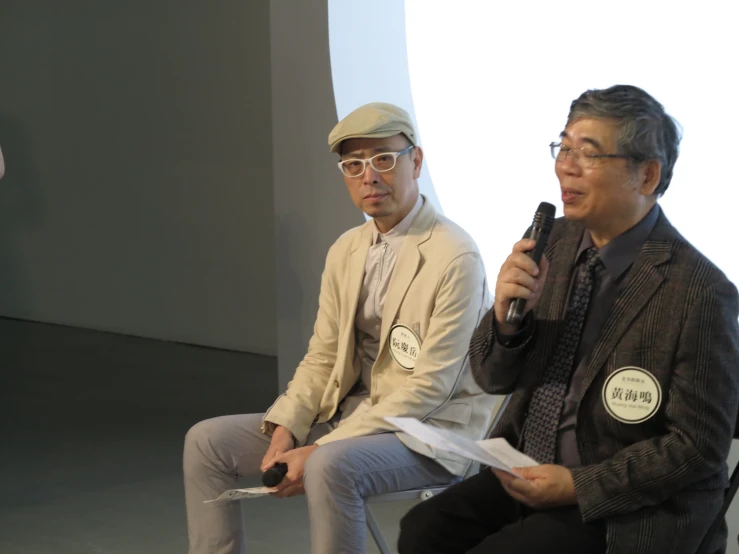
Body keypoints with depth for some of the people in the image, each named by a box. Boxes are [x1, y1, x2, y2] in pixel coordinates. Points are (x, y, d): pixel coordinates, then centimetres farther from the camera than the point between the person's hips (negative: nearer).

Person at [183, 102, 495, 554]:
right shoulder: (346, 251, 7)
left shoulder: (455, 258, -18)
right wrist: (285, 430, -9)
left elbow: (429, 388, -21)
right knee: (208, 440, -1)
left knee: (331, 466, -37)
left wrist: (319, 450, -23)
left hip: (431, 431, -8)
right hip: (350, 411, 8)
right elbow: (322, 359, 10)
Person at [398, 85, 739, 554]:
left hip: (629, 510, -6)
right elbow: (494, 378, 6)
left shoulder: (699, 292, -18)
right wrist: (506, 316, -15)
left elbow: (699, 445, -14)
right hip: (530, 471, 6)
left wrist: (580, 486, -17)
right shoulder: (552, 242, 0)